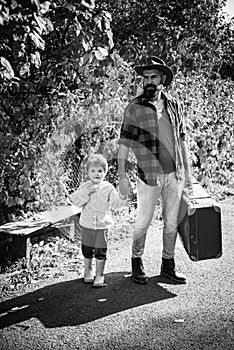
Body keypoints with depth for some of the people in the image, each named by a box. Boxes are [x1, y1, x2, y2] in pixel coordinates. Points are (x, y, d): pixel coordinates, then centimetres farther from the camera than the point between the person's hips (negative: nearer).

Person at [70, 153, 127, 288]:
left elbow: (115, 204, -6)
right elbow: (76, 201, -13)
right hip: (87, 224, 1)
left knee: (100, 251, 2)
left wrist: (122, 197, -25)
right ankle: (88, 271, 34)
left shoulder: (108, 188, -3)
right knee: (87, 250, 13)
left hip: (102, 225, -1)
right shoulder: (84, 186, -2)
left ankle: (100, 274, 17)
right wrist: (86, 192, -25)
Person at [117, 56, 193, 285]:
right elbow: (124, 143, -3)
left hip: (174, 174, 4)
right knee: (143, 221, 4)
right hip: (149, 175, -4)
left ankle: (168, 265, 25)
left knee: (172, 222, 11)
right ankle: (136, 262, 24)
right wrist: (122, 175, -9)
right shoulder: (134, 107, -3)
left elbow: (182, 141, 14)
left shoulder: (174, 106, 9)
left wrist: (187, 173, 13)